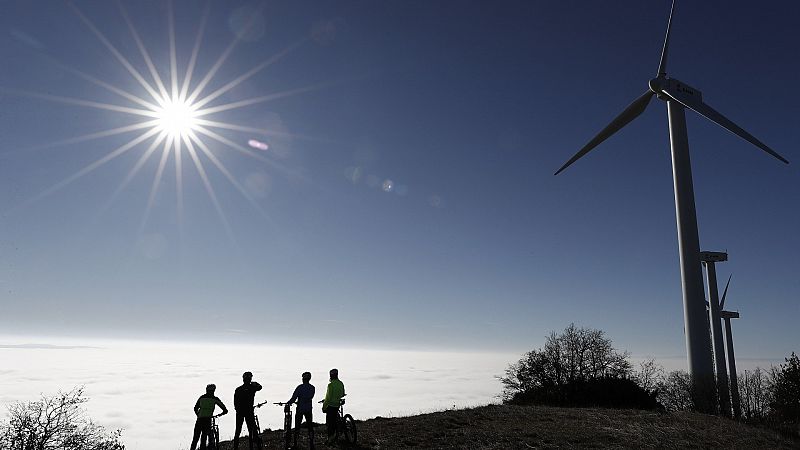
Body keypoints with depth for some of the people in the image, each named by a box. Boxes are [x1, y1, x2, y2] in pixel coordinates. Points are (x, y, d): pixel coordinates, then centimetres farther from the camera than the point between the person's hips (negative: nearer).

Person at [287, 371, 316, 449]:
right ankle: (311, 444, 10)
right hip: (309, 409, 3)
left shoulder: (300, 387, -14)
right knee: (310, 427, 10)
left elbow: (294, 398, -17)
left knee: (297, 427, 9)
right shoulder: (312, 388, -1)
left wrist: (288, 403, -1)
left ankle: (295, 445, 13)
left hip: (300, 409, -3)